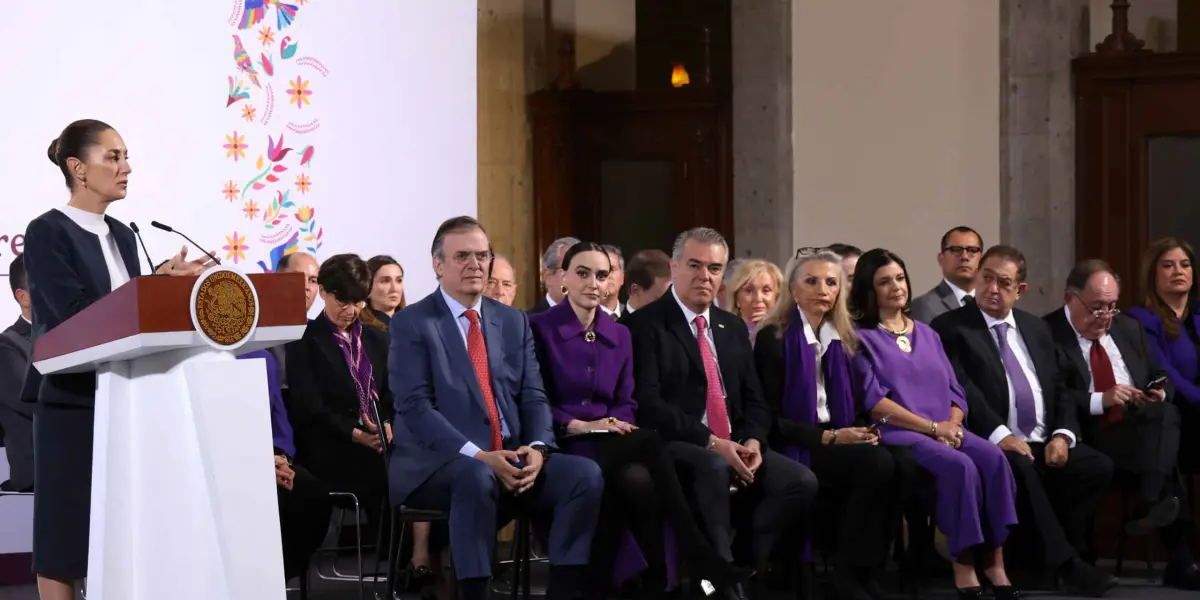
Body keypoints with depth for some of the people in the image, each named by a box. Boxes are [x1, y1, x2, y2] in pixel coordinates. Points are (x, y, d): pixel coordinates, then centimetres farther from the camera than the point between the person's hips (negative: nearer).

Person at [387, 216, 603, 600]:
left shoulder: (514, 321, 16)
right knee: (477, 478, -39)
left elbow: (533, 397, 10)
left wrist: (537, 448, -13)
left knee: (585, 474, -19)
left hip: (513, 459, 5)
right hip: (439, 462, -5)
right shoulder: (410, 324, -1)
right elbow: (415, 407, -11)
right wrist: (478, 456, -23)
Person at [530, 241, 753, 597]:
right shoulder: (540, 329, 0)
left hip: (610, 445, 5)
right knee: (650, 442, -33)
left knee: (638, 481, -34)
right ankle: (699, 558, -31)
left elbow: (626, 402, 15)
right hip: (564, 445, -5)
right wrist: (577, 426, -17)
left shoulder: (619, 335, 17)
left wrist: (616, 423, -8)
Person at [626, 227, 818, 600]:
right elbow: (648, 405, -14)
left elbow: (755, 402, 16)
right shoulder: (645, 325, -3)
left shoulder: (734, 328, 19)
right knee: (715, 469, -39)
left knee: (802, 482, -18)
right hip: (675, 445, -6)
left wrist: (752, 441, -7)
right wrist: (710, 442, -20)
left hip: (735, 445, 6)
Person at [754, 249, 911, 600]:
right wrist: (828, 438, -17)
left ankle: (869, 569, -18)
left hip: (838, 441, 6)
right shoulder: (773, 339, -4)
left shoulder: (843, 340, 15)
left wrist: (862, 432, -6)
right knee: (877, 464, -32)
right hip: (795, 448, -6)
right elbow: (771, 418, -9)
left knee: (904, 465, -25)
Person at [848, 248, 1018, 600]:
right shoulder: (862, 338, 4)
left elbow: (954, 392, 16)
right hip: (896, 433, -5)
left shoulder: (927, 335, 22)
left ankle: (994, 561, -27)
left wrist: (952, 426, -7)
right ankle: (964, 568, -27)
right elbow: (873, 402, -7)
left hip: (946, 431, 5)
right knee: (960, 466, -33)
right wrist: (932, 427, -13)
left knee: (994, 458, -26)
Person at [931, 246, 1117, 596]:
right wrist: (999, 435, -25)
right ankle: (1064, 563, -30)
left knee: (1098, 467, -21)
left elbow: (1060, 391, 17)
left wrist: (1062, 435, -4)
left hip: (1045, 445, 6)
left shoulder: (1037, 329, 20)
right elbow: (960, 390, -12)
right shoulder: (950, 328, 1)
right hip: (993, 446, -6)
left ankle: (1034, 555, -15)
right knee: (1019, 469, -37)